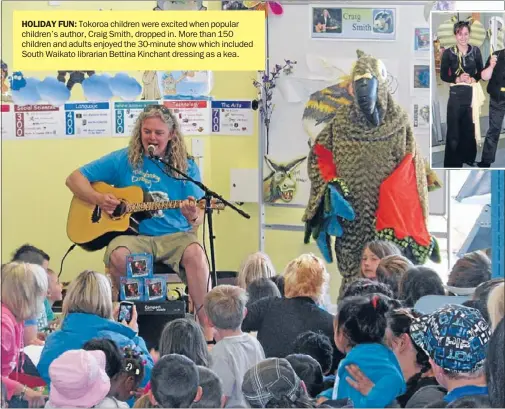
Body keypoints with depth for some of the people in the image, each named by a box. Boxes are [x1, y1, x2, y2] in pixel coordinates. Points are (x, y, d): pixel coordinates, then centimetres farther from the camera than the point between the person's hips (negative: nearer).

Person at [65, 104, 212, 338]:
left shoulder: (186, 168, 8)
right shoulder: (123, 161, 7)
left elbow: (198, 218, 4)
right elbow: (74, 179, 9)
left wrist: (193, 216, -22)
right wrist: (98, 199, -9)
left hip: (175, 235, 0)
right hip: (133, 235, 0)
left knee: (195, 253, -33)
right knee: (118, 255, -34)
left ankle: (207, 325, -31)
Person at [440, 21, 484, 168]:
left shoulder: (475, 51, 3)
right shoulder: (448, 53, -3)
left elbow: (481, 72, 7)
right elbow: (443, 75, -1)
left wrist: (473, 79, -12)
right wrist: (457, 79, -17)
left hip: (472, 94, 2)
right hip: (456, 95, -2)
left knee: (470, 126, 7)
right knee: (454, 127, -2)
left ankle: (468, 157, 21)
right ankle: (453, 161, 6)